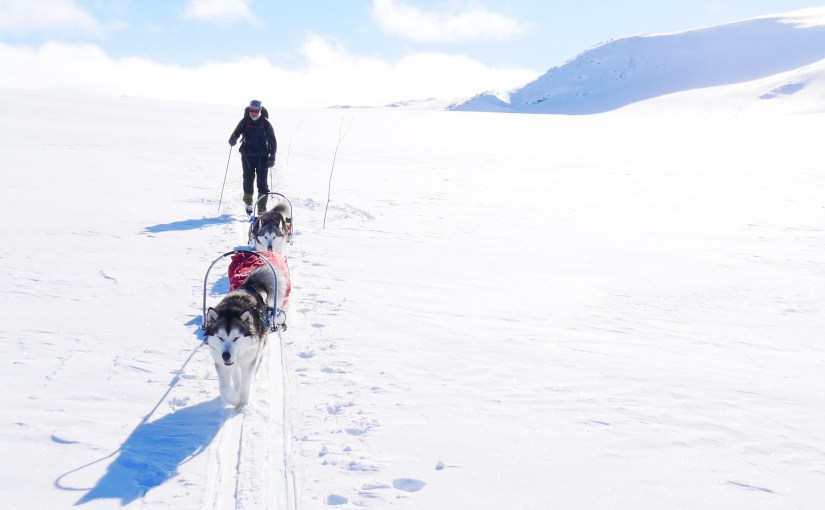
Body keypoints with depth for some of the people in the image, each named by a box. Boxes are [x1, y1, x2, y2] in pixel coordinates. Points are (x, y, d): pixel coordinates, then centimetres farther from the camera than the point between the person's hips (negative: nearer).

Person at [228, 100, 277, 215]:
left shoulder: (265, 123, -2)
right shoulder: (244, 122, 0)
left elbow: (272, 141, 1)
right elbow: (236, 133, 5)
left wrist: (272, 157, -5)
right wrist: (233, 140, -19)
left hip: (262, 157, -1)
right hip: (247, 156, 1)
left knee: (262, 182, -6)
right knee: (248, 180, 8)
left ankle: (262, 208, -3)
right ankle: (248, 203, 29)